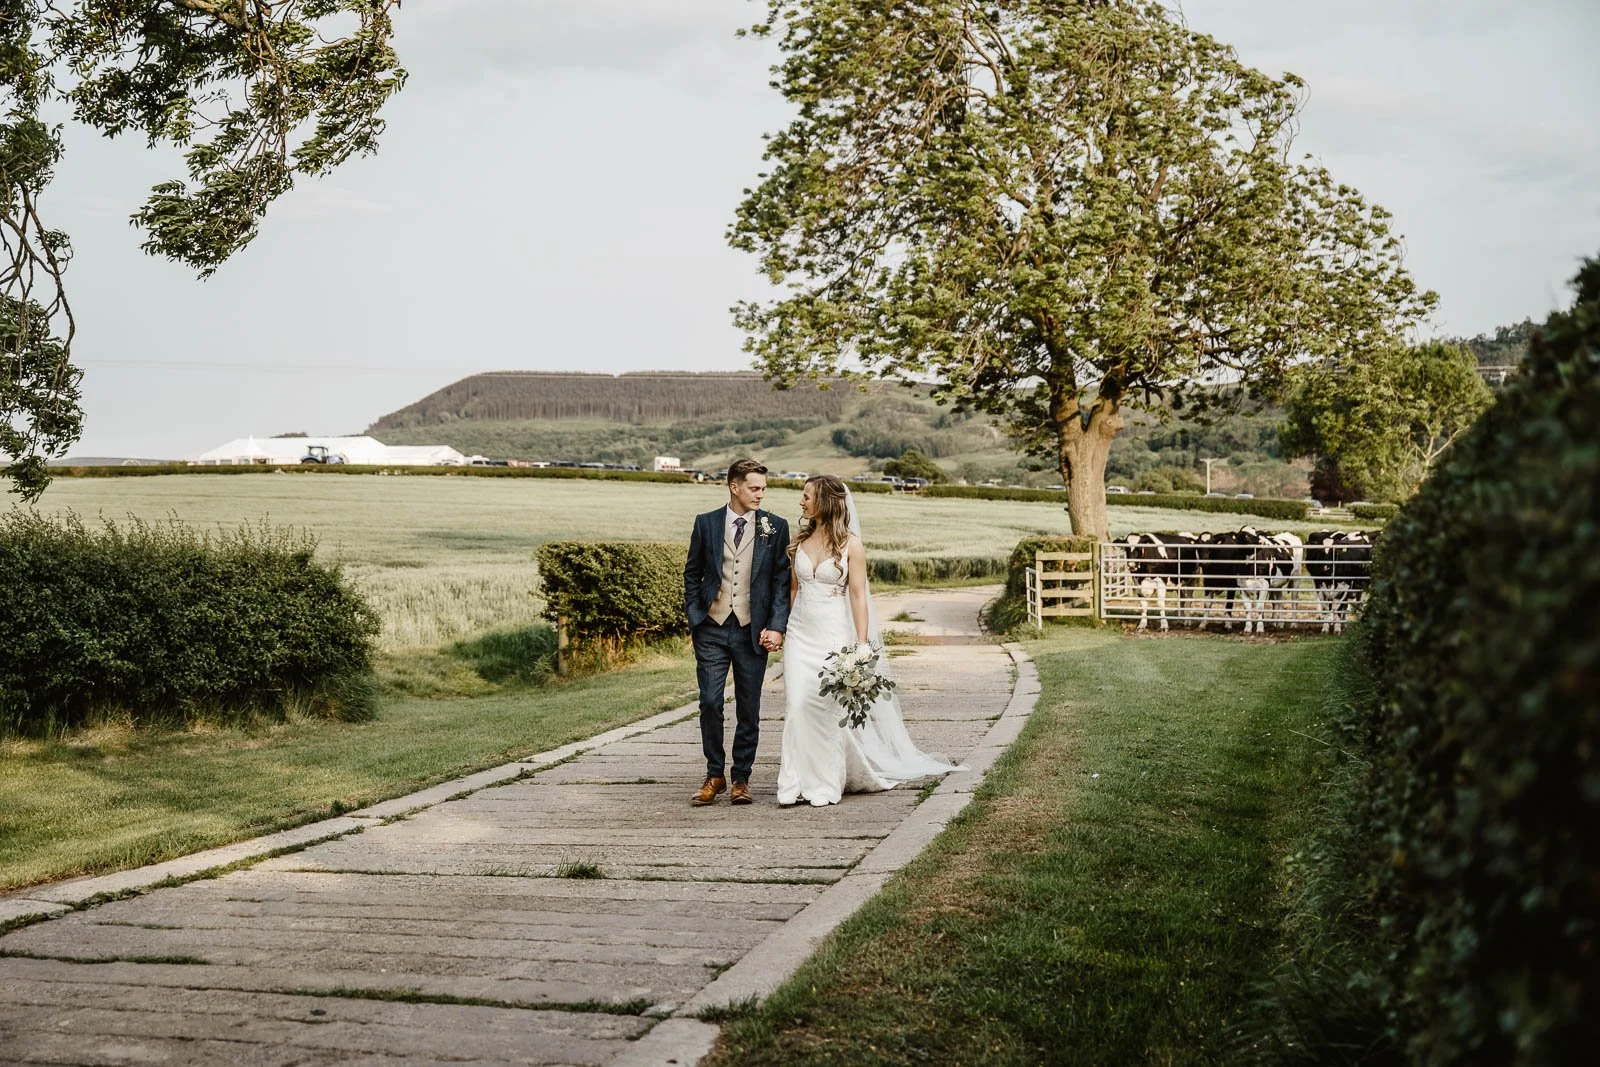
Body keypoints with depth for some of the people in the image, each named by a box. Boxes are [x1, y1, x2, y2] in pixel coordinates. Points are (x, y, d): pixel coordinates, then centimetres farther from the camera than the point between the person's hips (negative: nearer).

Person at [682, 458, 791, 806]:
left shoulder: (775, 527, 3)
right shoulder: (706, 523, 5)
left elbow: (782, 581, 2)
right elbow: (692, 574, 11)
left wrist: (777, 627, -7)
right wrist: (693, 617, 2)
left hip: (752, 631, 0)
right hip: (712, 628, 0)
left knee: (749, 710, 4)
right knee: (710, 703, -3)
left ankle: (741, 778, 16)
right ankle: (715, 776, 12)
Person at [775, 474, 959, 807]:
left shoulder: (850, 545, -6)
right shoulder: (802, 541, 8)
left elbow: (858, 596, -8)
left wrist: (861, 646, -13)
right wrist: (784, 630, 12)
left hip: (834, 633, -4)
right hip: (800, 634, 4)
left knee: (828, 708, -2)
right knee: (796, 706, -4)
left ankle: (825, 784, 8)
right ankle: (797, 784, 0)